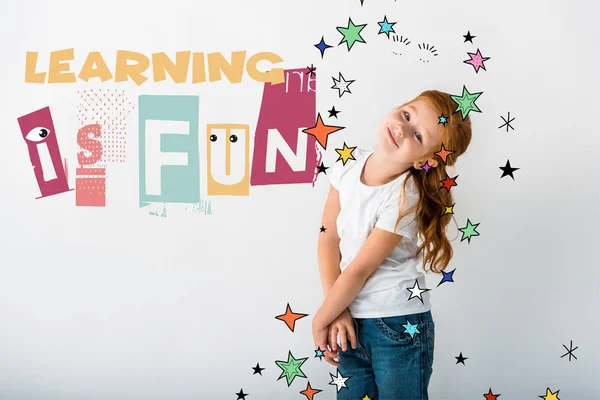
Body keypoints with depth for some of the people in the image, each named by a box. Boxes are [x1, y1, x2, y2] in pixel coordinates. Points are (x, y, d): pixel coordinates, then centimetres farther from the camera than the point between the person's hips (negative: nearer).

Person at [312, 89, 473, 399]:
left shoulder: (404, 200, -21)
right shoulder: (349, 165, -4)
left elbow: (360, 270, -17)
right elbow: (329, 235, -1)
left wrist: (321, 321, -6)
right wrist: (335, 311, -8)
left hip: (399, 326, -5)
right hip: (350, 320, 5)